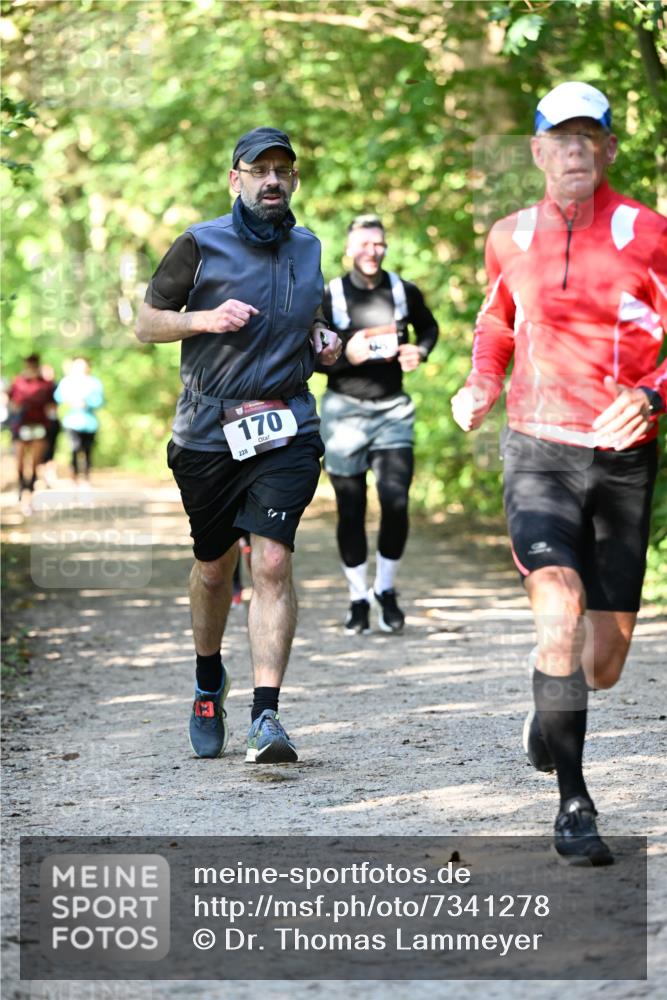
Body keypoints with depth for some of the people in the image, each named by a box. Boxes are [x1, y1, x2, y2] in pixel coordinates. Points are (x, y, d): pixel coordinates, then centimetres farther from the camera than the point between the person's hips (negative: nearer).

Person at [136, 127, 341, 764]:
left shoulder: (308, 249, 12)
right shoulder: (200, 245, -2)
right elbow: (145, 323, 1)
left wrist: (322, 341, 8)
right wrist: (205, 318, -16)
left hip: (286, 430, 1)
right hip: (208, 432, -1)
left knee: (272, 562, -15)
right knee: (213, 567, 12)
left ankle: (266, 717, -17)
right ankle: (209, 683, 39)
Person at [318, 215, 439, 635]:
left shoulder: (405, 292, 3)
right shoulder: (329, 297, -3)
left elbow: (429, 327, 22)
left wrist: (420, 352, 1)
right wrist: (345, 355, -19)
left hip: (393, 410, 1)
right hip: (345, 409, -1)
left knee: (396, 501, -12)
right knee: (351, 509, 4)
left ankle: (386, 591, 9)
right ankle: (359, 599, 17)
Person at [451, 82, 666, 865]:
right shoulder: (512, 237, 6)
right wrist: (479, 386, 8)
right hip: (539, 454, 0)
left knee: (602, 665, 5)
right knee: (559, 608, -25)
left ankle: (549, 710, 42)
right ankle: (574, 805, -17)